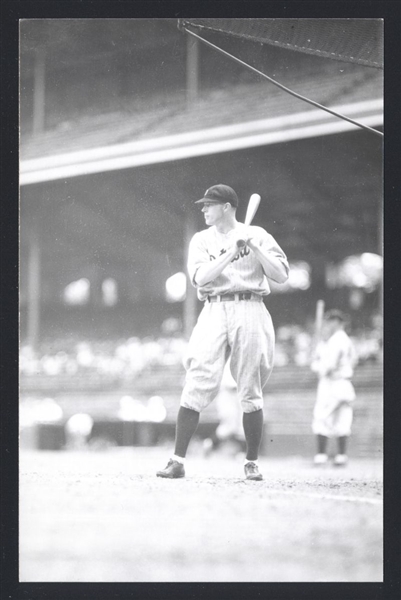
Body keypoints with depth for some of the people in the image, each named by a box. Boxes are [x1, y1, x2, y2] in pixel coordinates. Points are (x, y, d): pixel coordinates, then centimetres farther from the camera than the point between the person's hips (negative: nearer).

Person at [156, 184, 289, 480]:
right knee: (196, 386, -9)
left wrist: (255, 248, -10)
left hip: (250, 311, -1)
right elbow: (200, 277, -5)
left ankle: (252, 462, 12)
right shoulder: (201, 240, 13)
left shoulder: (257, 235, 8)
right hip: (215, 311, 1)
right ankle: (178, 461, -9)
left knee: (251, 392, 1)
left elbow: (281, 275, 0)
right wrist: (232, 253, -13)